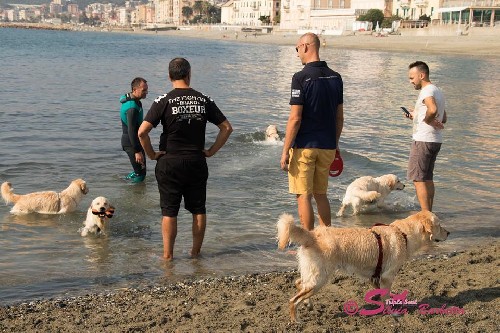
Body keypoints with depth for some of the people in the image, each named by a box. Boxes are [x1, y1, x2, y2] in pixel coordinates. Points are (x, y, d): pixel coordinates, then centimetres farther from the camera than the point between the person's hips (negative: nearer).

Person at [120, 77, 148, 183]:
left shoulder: (131, 100, 7)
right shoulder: (132, 107, -26)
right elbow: (131, 130, -28)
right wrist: (137, 151, -27)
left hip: (129, 140, 10)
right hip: (131, 142, -10)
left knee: (139, 170, 21)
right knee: (140, 174, -4)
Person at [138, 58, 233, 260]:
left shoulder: (164, 101, -8)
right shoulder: (204, 100, 1)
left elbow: (142, 131, -16)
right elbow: (227, 127, 3)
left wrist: (151, 154, -3)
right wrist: (211, 151, 7)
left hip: (170, 163, -2)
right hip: (197, 163, 2)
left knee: (169, 212, 5)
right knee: (198, 210, 12)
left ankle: (168, 255, 11)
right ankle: (196, 252, 20)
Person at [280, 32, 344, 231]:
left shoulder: (301, 78, -13)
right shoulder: (335, 77, 6)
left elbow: (295, 119, -16)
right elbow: (339, 117, 10)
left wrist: (285, 151, -11)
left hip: (304, 146, -6)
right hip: (327, 147, 6)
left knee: (304, 196, 3)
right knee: (321, 195, 17)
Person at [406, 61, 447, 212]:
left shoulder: (427, 91, -15)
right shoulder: (438, 91, 17)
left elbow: (433, 110, -36)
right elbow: (443, 119, 23)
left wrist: (427, 120, -16)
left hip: (423, 140, -10)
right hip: (436, 140, 10)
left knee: (418, 179, -6)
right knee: (428, 178, 16)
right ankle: (429, 213, 20)